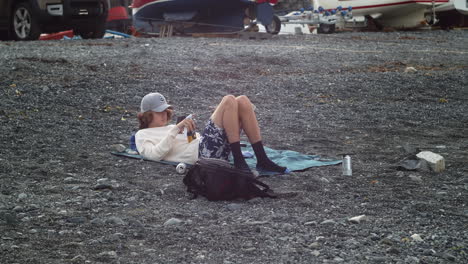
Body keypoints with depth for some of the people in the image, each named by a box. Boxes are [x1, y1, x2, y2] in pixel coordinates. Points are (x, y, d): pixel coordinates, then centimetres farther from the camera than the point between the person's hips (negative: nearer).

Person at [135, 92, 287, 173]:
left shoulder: (170, 128, 37)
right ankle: (238, 161, -26)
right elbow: (154, 154, -8)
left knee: (243, 101, -9)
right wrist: (176, 129, -12)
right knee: (229, 101, -19)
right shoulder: (142, 135, 15)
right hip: (201, 154, -8)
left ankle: (262, 160, -16)